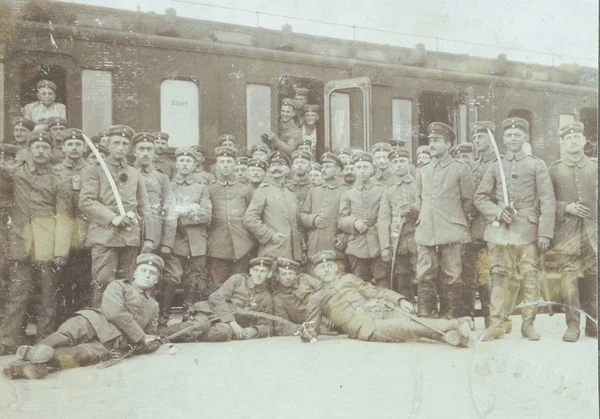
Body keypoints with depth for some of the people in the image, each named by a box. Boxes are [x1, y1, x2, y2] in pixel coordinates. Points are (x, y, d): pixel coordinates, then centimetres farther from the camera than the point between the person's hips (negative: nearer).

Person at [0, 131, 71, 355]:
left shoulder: (57, 182, 5)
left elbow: (63, 219, -1)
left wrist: (61, 250, -10)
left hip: (47, 250, -1)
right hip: (21, 246, 1)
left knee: (48, 298, 3)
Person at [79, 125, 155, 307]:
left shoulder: (135, 174, 17)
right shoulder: (94, 172, 5)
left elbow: (145, 209, 16)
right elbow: (85, 202, -8)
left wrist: (148, 237, 8)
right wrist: (113, 218, -16)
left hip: (131, 237, 4)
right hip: (105, 235, -4)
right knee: (102, 285, -9)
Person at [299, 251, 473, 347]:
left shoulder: (348, 278, 22)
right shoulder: (316, 298, 14)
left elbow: (375, 291, 17)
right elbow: (311, 326, 16)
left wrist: (400, 299, 1)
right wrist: (308, 333, -11)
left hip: (380, 310, 4)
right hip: (366, 327, -4)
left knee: (410, 321, -27)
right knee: (405, 326, -31)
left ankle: (452, 335, -46)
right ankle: (455, 325, -44)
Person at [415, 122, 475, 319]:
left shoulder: (461, 169, 2)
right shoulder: (423, 171, 14)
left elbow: (468, 202, 6)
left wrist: (455, 220, 11)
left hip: (451, 234, -4)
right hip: (425, 234, 4)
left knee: (451, 279, 0)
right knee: (424, 278, 2)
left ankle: (450, 318, 8)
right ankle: (424, 316, 9)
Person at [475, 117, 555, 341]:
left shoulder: (537, 165, 5)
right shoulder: (495, 167, 11)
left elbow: (548, 202, 0)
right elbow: (480, 197, 11)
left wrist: (545, 233, -8)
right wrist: (497, 211, -8)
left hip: (528, 231, -1)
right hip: (500, 230, 2)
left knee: (530, 277, 1)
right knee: (500, 276, 1)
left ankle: (528, 323, 12)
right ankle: (498, 323, 7)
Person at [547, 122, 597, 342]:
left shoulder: (595, 169, 10)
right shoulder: (554, 170, 5)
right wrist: (566, 208, -11)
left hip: (592, 232, 2)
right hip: (566, 232, -2)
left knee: (593, 279, 5)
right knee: (569, 277, -7)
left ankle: (592, 324, 18)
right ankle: (572, 325, 2)